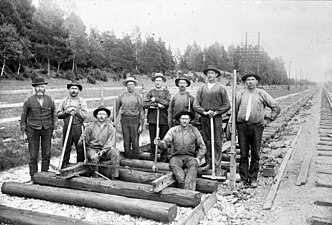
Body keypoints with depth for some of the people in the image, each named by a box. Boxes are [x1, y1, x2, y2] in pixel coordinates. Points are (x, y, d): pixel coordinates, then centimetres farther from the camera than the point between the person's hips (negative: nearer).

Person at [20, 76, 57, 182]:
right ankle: (33, 177, 11)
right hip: (33, 130, -2)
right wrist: (24, 132, 1)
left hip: (47, 130, 2)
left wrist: (54, 129, 7)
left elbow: (54, 115, 11)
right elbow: (23, 117, 2)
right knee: (33, 155, 1)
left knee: (46, 154, 6)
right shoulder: (28, 101, -5)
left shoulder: (50, 100, 0)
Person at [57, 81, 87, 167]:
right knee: (66, 148, 6)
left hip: (78, 127, -1)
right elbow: (58, 114, 4)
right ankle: (64, 167, 16)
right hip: (67, 127, 2)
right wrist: (66, 112, -12)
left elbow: (84, 115, -5)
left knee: (80, 149, 2)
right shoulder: (64, 101, 10)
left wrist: (76, 110, -16)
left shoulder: (82, 101, 4)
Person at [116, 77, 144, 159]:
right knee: (126, 140, 6)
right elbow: (116, 109, 13)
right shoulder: (121, 96, 8)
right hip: (124, 119, 2)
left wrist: (141, 125, -3)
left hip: (135, 120, -2)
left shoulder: (138, 97, 3)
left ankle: (135, 158, 9)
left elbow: (141, 111, 2)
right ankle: (127, 157, 16)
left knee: (135, 140, -1)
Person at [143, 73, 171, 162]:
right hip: (152, 118, 1)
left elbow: (168, 103, -7)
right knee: (152, 139, 3)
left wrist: (156, 99, -7)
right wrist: (157, 105, -11)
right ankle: (152, 158, 12)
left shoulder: (166, 92, 11)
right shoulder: (150, 92, 10)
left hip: (164, 118, 0)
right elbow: (144, 104, -2)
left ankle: (164, 158, 10)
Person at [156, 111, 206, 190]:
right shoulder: (173, 130, 4)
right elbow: (165, 143, -4)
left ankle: (188, 189, -45)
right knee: (173, 164, -33)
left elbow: (202, 147, 10)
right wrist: (159, 143, -27)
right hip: (177, 157, 0)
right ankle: (183, 185, -43)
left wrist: (198, 158, -6)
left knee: (193, 164, -34)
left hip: (190, 157, 0)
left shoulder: (194, 130, 5)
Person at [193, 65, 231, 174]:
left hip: (217, 118, -3)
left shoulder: (221, 88, 4)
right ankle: (209, 163, 18)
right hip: (204, 118, 3)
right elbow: (196, 104, 6)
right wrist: (204, 112, -8)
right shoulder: (201, 88, 10)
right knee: (206, 142, 7)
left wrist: (216, 112, -8)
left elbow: (227, 105, 2)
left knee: (217, 143, -2)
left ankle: (217, 166, 4)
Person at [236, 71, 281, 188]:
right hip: (242, 126, 1)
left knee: (255, 154, 3)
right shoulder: (241, 93, 8)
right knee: (243, 154, 3)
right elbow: (235, 109, 8)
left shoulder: (262, 94, 6)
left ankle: (253, 179, 15)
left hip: (257, 126, 0)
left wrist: (268, 119, 4)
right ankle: (243, 179, 12)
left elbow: (276, 108, 10)